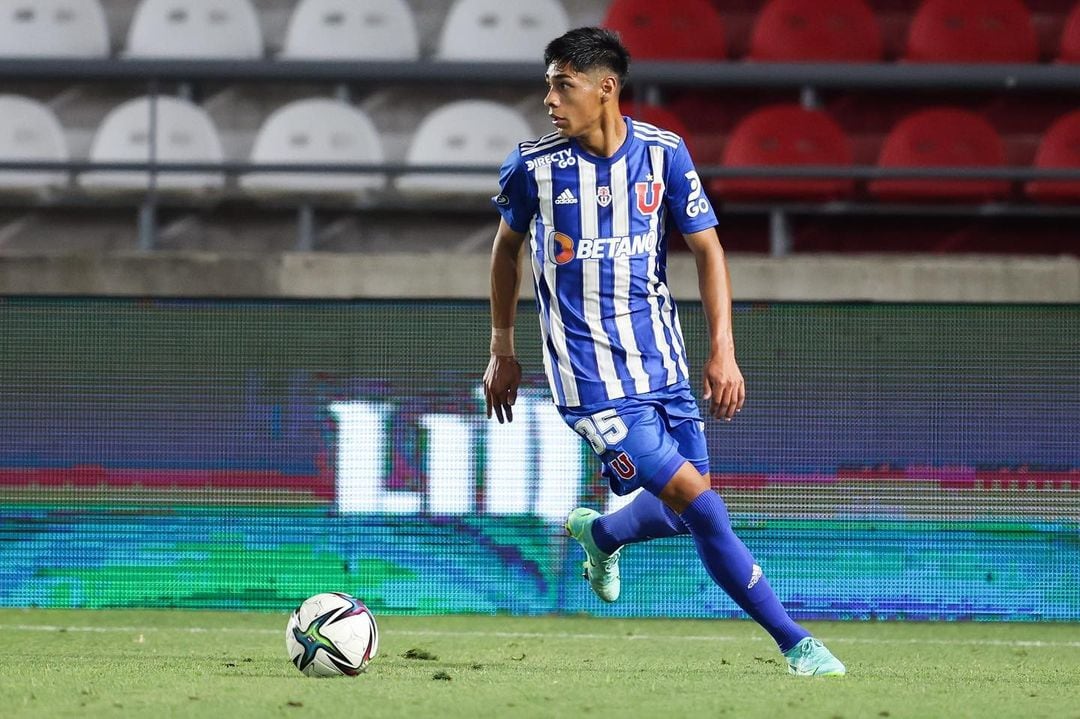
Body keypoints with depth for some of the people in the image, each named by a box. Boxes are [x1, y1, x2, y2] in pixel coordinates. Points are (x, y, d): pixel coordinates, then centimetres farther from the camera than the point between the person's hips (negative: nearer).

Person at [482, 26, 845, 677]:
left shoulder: (664, 154, -4)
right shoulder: (535, 166, -7)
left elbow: (708, 249, 3)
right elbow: (508, 245, 10)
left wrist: (723, 351, -6)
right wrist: (503, 351, 14)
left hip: (661, 362, 4)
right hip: (590, 374, -4)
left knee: (684, 513, 7)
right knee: (695, 498, -14)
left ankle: (598, 535, 41)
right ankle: (795, 642, -8)